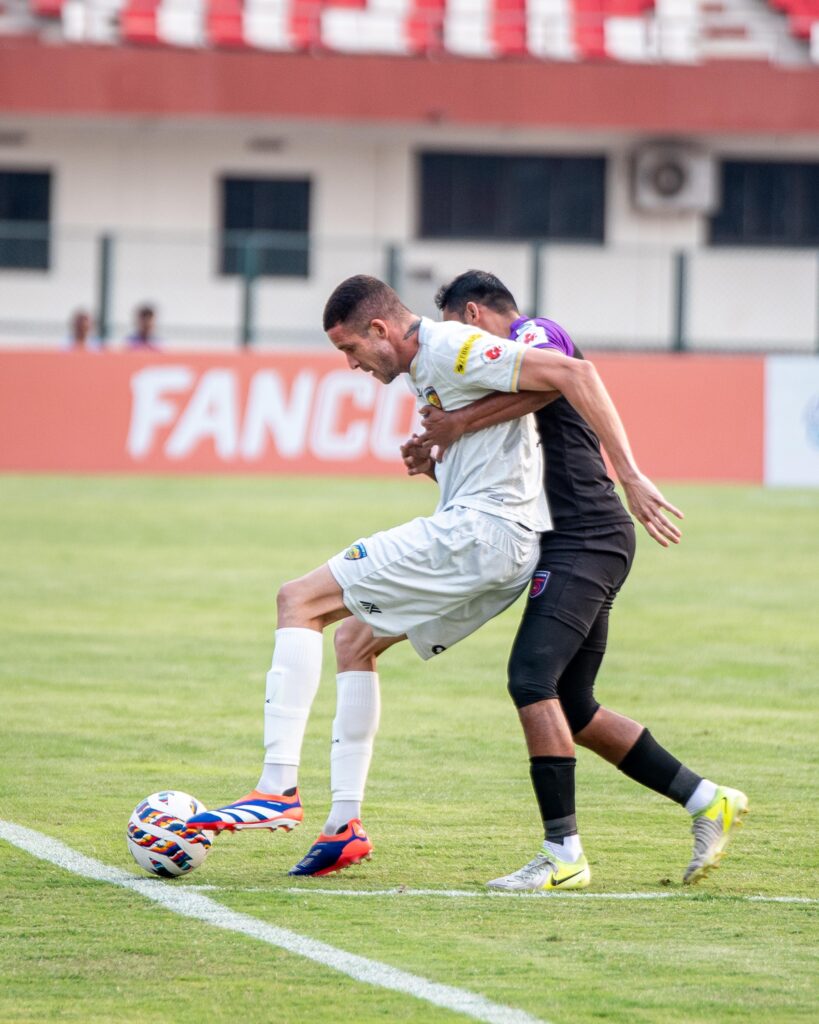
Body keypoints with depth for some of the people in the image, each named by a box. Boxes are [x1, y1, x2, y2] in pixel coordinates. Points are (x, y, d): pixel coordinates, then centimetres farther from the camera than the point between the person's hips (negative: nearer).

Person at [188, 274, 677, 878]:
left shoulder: (450, 349, -12)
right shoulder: (424, 369, 19)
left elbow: (573, 373, -18)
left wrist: (631, 475, -20)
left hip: (481, 531, -10)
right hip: (502, 553, 10)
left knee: (300, 601, -9)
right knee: (355, 640, 20)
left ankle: (279, 789, -16)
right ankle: (345, 825, 14)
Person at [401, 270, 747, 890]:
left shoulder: (535, 332, -3)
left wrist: (460, 423, -23)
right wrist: (437, 461, 11)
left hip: (585, 537, -11)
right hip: (588, 542, 11)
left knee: (533, 680, -18)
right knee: (570, 707, 11)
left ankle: (564, 855, -21)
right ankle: (708, 802, 15)